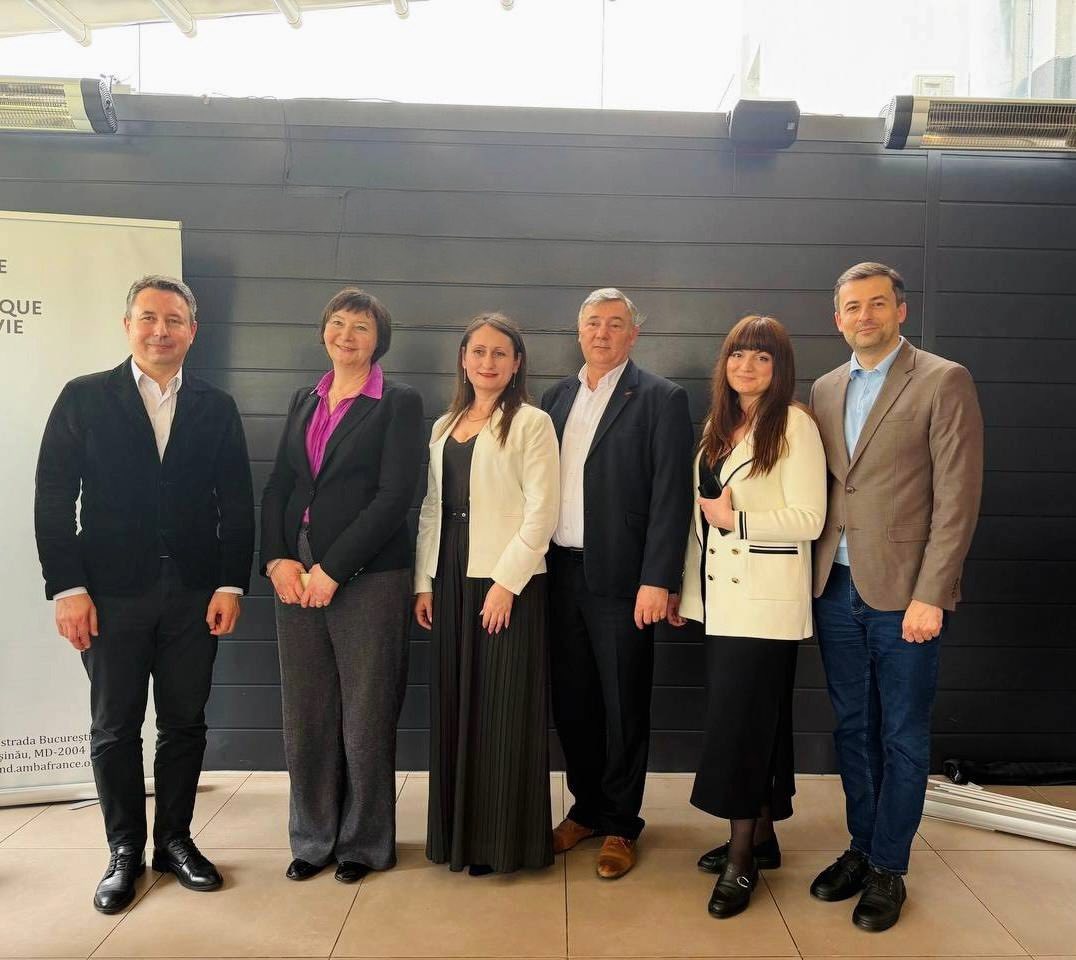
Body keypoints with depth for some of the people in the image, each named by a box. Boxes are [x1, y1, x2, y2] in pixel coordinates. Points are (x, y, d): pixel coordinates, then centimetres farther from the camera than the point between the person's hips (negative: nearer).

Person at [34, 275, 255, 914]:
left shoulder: (217, 408, 6)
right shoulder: (84, 399, 1)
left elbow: (237, 503, 4)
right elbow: (54, 500, -2)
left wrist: (231, 585, -3)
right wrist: (67, 588, -9)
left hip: (195, 596, 2)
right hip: (112, 593, -1)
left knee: (185, 723, 10)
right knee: (116, 728, 9)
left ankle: (175, 839, 27)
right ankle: (125, 850, 25)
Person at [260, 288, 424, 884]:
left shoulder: (399, 404, -2)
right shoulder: (304, 401, 15)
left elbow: (394, 495, -11)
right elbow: (278, 487, 12)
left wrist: (333, 570, -14)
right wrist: (277, 560, -4)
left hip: (368, 577, -5)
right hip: (295, 575, 5)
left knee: (366, 716, 4)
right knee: (305, 715, 10)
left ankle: (365, 843, 22)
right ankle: (313, 839, 27)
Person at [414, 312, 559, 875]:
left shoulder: (531, 423, -4)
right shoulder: (444, 427, 15)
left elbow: (541, 513, -10)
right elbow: (432, 508, 15)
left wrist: (506, 583, -16)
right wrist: (424, 581, 8)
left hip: (506, 580, -6)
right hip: (451, 579, 6)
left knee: (504, 710, 0)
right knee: (453, 706, 10)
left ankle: (504, 838, 14)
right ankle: (457, 829, 23)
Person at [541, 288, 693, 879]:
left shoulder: (661, 400, -3)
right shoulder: (557, 397, 13)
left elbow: (671, 497, -9)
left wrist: (657, 581, -15)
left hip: (620, 579, -5)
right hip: (561, 575, 5)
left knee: (624, 707, 6)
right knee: (570, 702, 13)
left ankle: (620, 825, 22)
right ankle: (586, 808, 31)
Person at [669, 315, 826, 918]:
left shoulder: (795, 424, -9)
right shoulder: (718, 426, 13)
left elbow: (808, 519, -14)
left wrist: (737, 519, -15)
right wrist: (684, 585, 12)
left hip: (767, 599, -7)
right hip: (721, 595, 7)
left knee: (746, 719, -4)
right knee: (744, 717, 13)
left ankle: (743, 858, 8)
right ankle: (760, 837, 26)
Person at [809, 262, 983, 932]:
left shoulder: (944, 382, -6)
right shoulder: (826, 390, 11)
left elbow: (957, 498, -11)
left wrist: (929, 596, -15)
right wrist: (815, 572, 3)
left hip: (904, 593, -5)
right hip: (836, 589, 5)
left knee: (902, 738, 7)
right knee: (852, 728, 15)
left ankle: (888, 869, 21)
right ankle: (862, 847, 30)